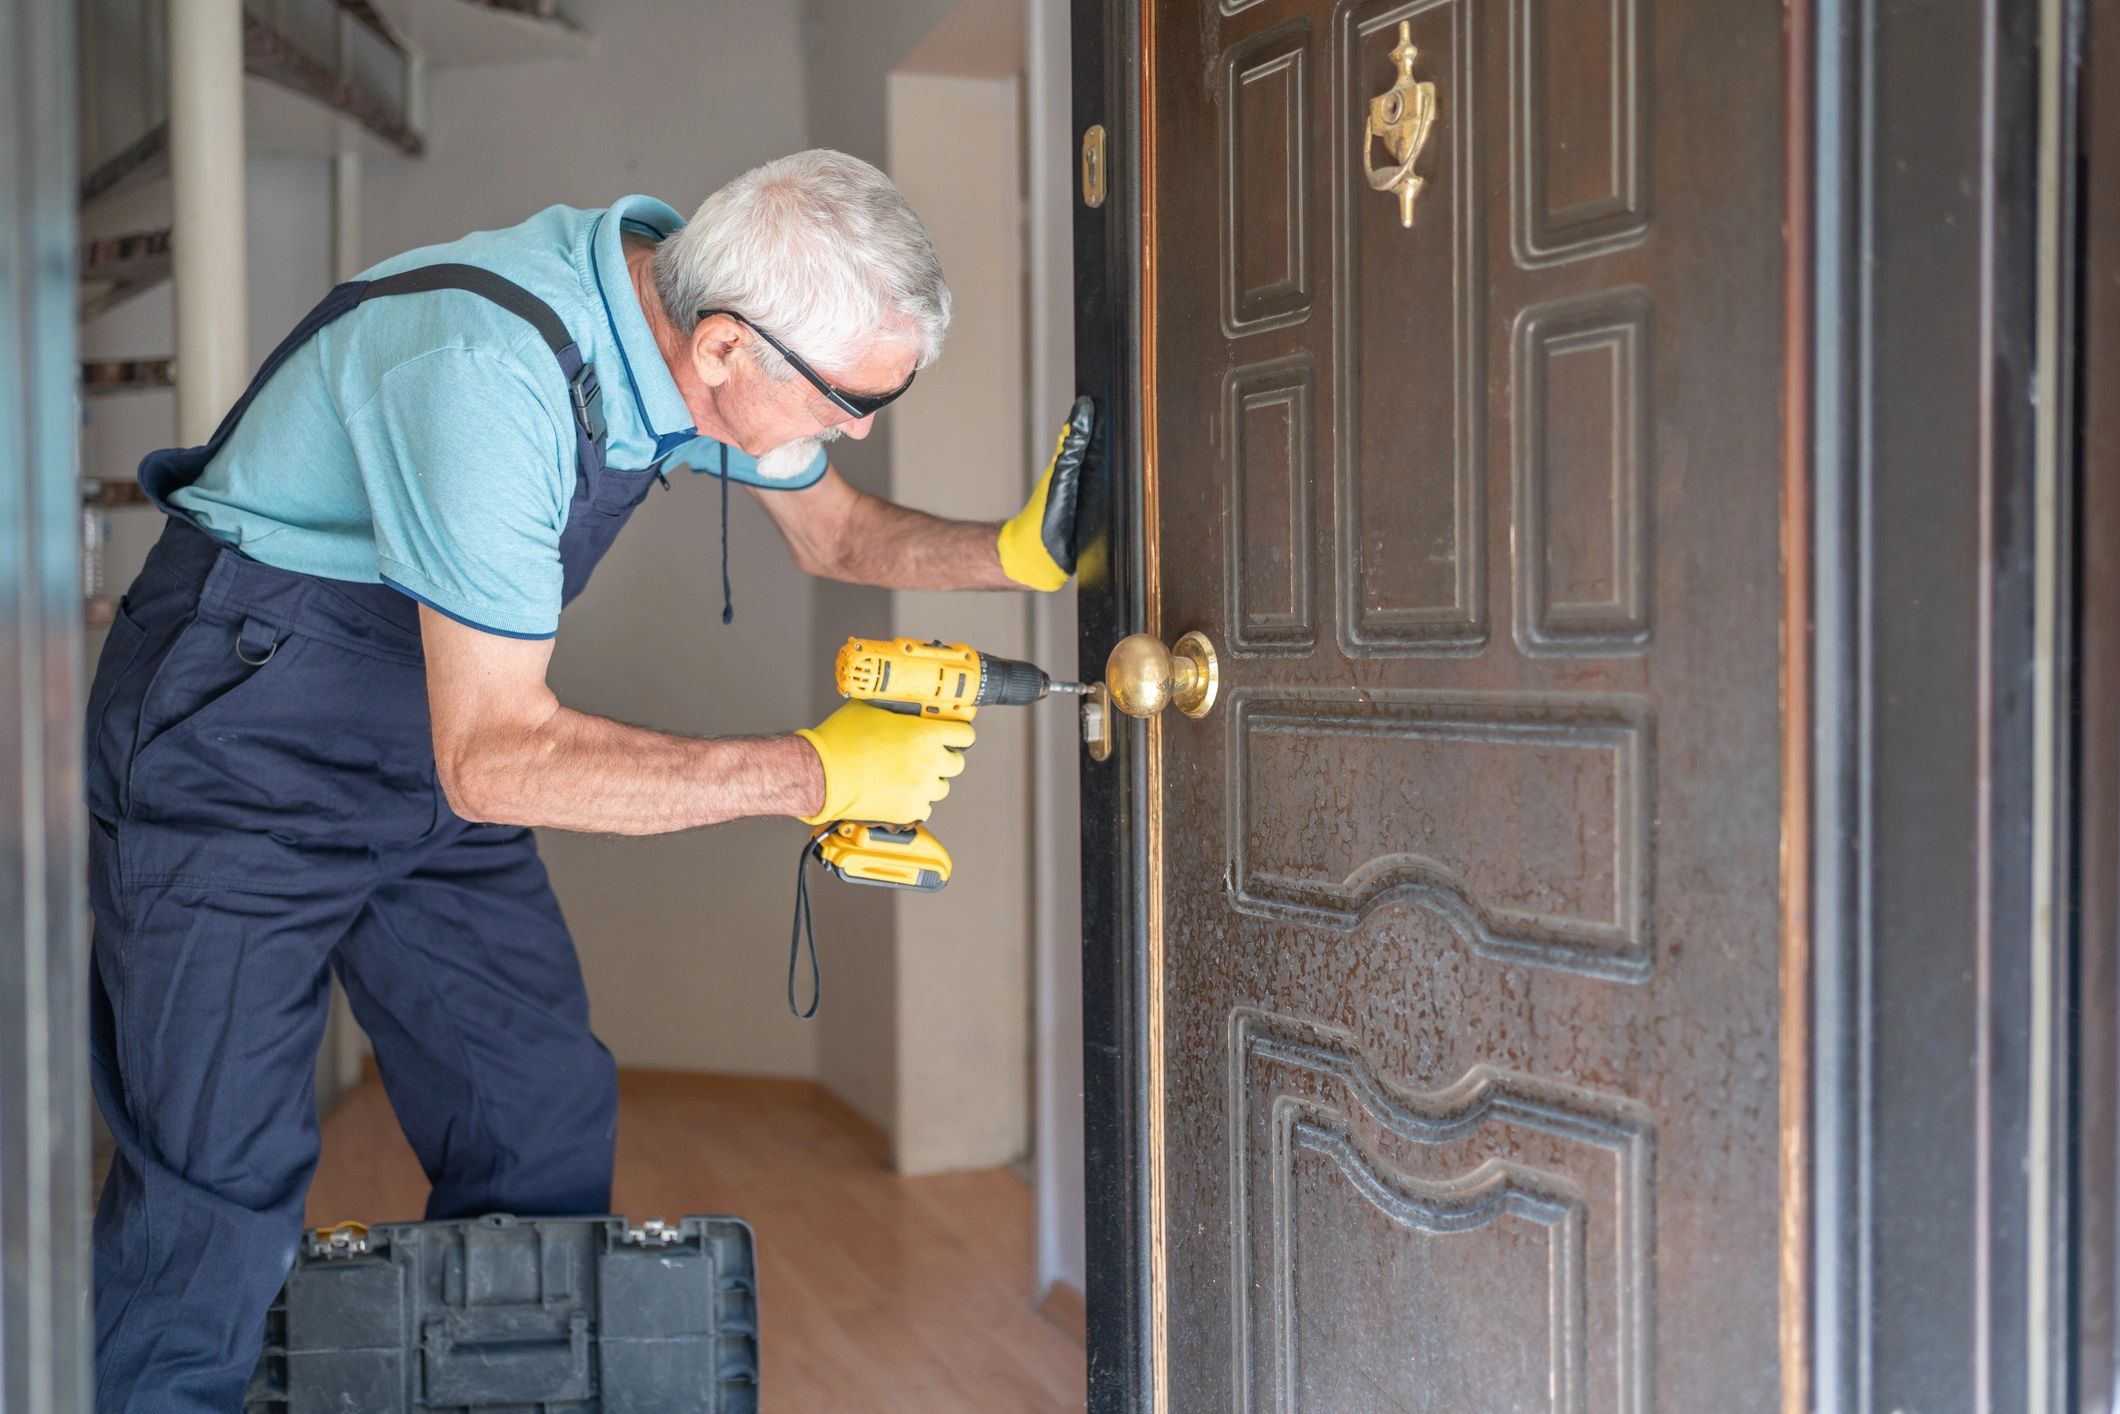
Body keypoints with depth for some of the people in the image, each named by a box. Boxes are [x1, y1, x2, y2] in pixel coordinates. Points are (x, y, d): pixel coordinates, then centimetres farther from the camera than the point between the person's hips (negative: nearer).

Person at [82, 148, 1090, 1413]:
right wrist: (811, 773, -29)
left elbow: (836, 530, 7)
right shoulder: (489, 373, -34)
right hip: (239, 752, -7)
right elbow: (493, 759, -33)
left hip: (428, 761, 7)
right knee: (219, 1197, -8)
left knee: (550, 1136, 2)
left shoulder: (695, 299, -9)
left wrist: (1019, 552, -11)